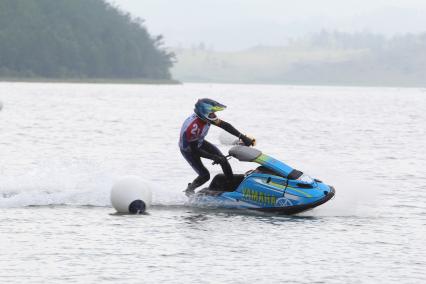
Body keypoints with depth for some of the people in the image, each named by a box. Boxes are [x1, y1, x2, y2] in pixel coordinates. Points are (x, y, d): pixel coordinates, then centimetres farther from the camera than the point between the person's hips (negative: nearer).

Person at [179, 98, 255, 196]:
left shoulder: (206, 117, -20)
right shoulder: (192, 127, -41)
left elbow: (224, 125, -16)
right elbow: (194, 150, -33)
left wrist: (242, 137, -24)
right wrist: (213, 157, -32)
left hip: (200, 143, 7)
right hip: (188, 150, -7)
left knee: (223, 159, -6)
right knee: (205, 175, -10)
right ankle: (189, 190, 17)